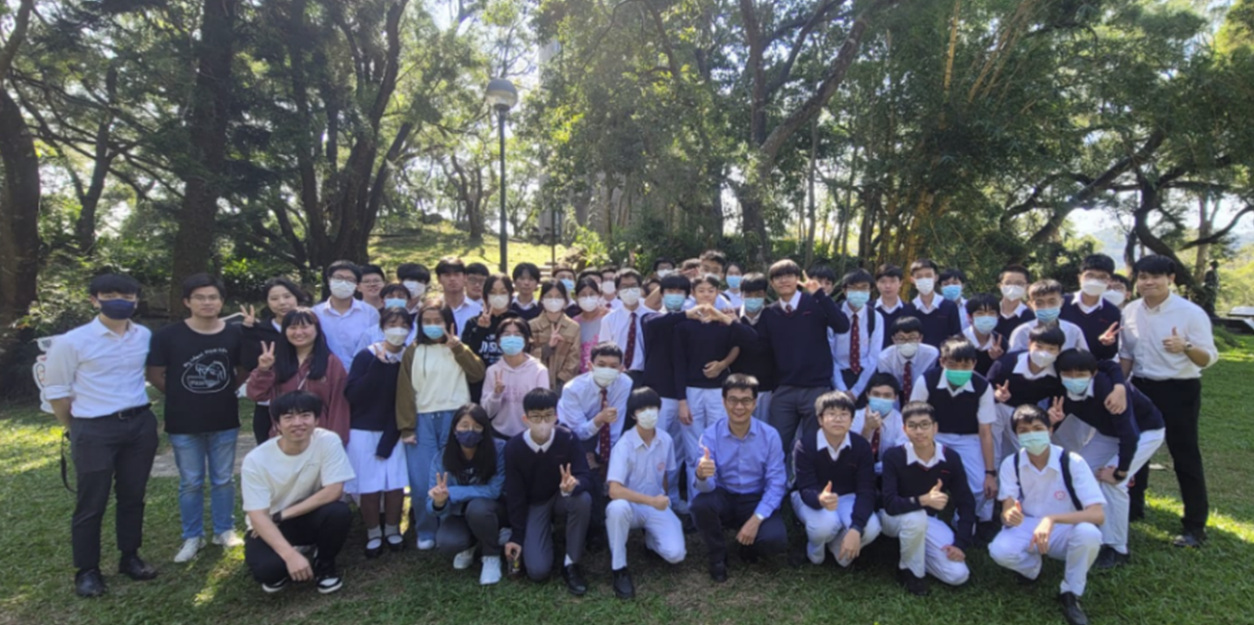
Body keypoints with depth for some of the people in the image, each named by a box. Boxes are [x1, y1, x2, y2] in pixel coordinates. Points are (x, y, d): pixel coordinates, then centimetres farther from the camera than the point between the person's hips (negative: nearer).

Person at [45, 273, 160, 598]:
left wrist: (136, 412, 14)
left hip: (141, 424, 4)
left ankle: (129, 557, 29)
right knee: (91, 503, 5)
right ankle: (87, 570, 20)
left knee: (133, 496, 14)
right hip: (95, 429, -3)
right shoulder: (72, 341, -10)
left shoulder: (146, 336, 0)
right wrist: (76, 429, 4)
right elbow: (55, 389, -2)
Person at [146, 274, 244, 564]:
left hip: (225, 420, 1)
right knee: (190, 482, 9)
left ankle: (224, 530, 28)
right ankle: (192, 536, 24)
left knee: (223, 479, 12)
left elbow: (243, 371, 11)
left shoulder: (234, 335, -1)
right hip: (184, 423, -1)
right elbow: (156, 375, 0)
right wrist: (182, 397, 1)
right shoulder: (167, 335, -8)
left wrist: (223, 391, 1)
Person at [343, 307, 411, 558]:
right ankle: (373, 534, 21)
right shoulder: (366, 356, -7)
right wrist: (378, 364, -22)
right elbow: (351, 394, -16)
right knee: (369, 487, 0)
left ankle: (392, 530, 22)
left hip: (395, 432, 1)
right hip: (365, 431, -1)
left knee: (396, 485, 0)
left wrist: (390, 437, -8)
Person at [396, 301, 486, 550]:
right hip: (423, 420, 0)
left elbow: (478, 373, -4)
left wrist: (456, 347, -8)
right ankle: (426, 532, 13)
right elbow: (405, 390, 2)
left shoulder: (459, 349, 13)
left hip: (455, 418, 1)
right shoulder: (413, 352, 9)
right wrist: (406, 427, -6)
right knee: (422, 482, -5)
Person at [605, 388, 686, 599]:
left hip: (658, 506, 3)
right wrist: (651, 500, -36)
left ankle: (651, 539, 17)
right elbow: (614, 490, -30)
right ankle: (619, 568, -17)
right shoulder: (624, 445, -21)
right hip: (632, 506, -3)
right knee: (618, 507, -40)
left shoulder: (666, 440, -6)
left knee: (675, 554, -20)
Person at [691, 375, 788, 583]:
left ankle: (750, 546, 12)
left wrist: (756, 519, -24)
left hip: (756, 500, 0)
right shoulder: (711, 435, -13)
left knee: (776, 540, -27)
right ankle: (718, 557, -2)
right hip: (724, 497, 0)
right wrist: (702, 476, -46)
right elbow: (708, 487, -20)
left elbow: (777, 483, -12)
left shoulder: (770, 435, -12)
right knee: (700, 504, -32)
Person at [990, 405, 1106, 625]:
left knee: (1089, 533, -36)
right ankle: (1031, 566, 7)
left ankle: (1070, 594, -8)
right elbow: (1006, 513, -14)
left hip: (1065, 531, -1)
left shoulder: (1072, 462, -17)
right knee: (999, 550, -32)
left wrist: (1052, 519, -42)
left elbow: (1098, 514, -26)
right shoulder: (1011, 464, -11)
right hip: (1027, 529, 1)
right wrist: (1010, 515, -41)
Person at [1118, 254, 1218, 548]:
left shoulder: (1191, 313, -13)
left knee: (1185, 456, 4)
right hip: (1142, 388, 5)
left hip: (1180, 391, -4)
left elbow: (1209, 358, -14)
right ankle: (1132, 507, 32)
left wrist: (1185, 347, -33)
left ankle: (1195, 525, 17)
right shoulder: (1129, 312, 0)